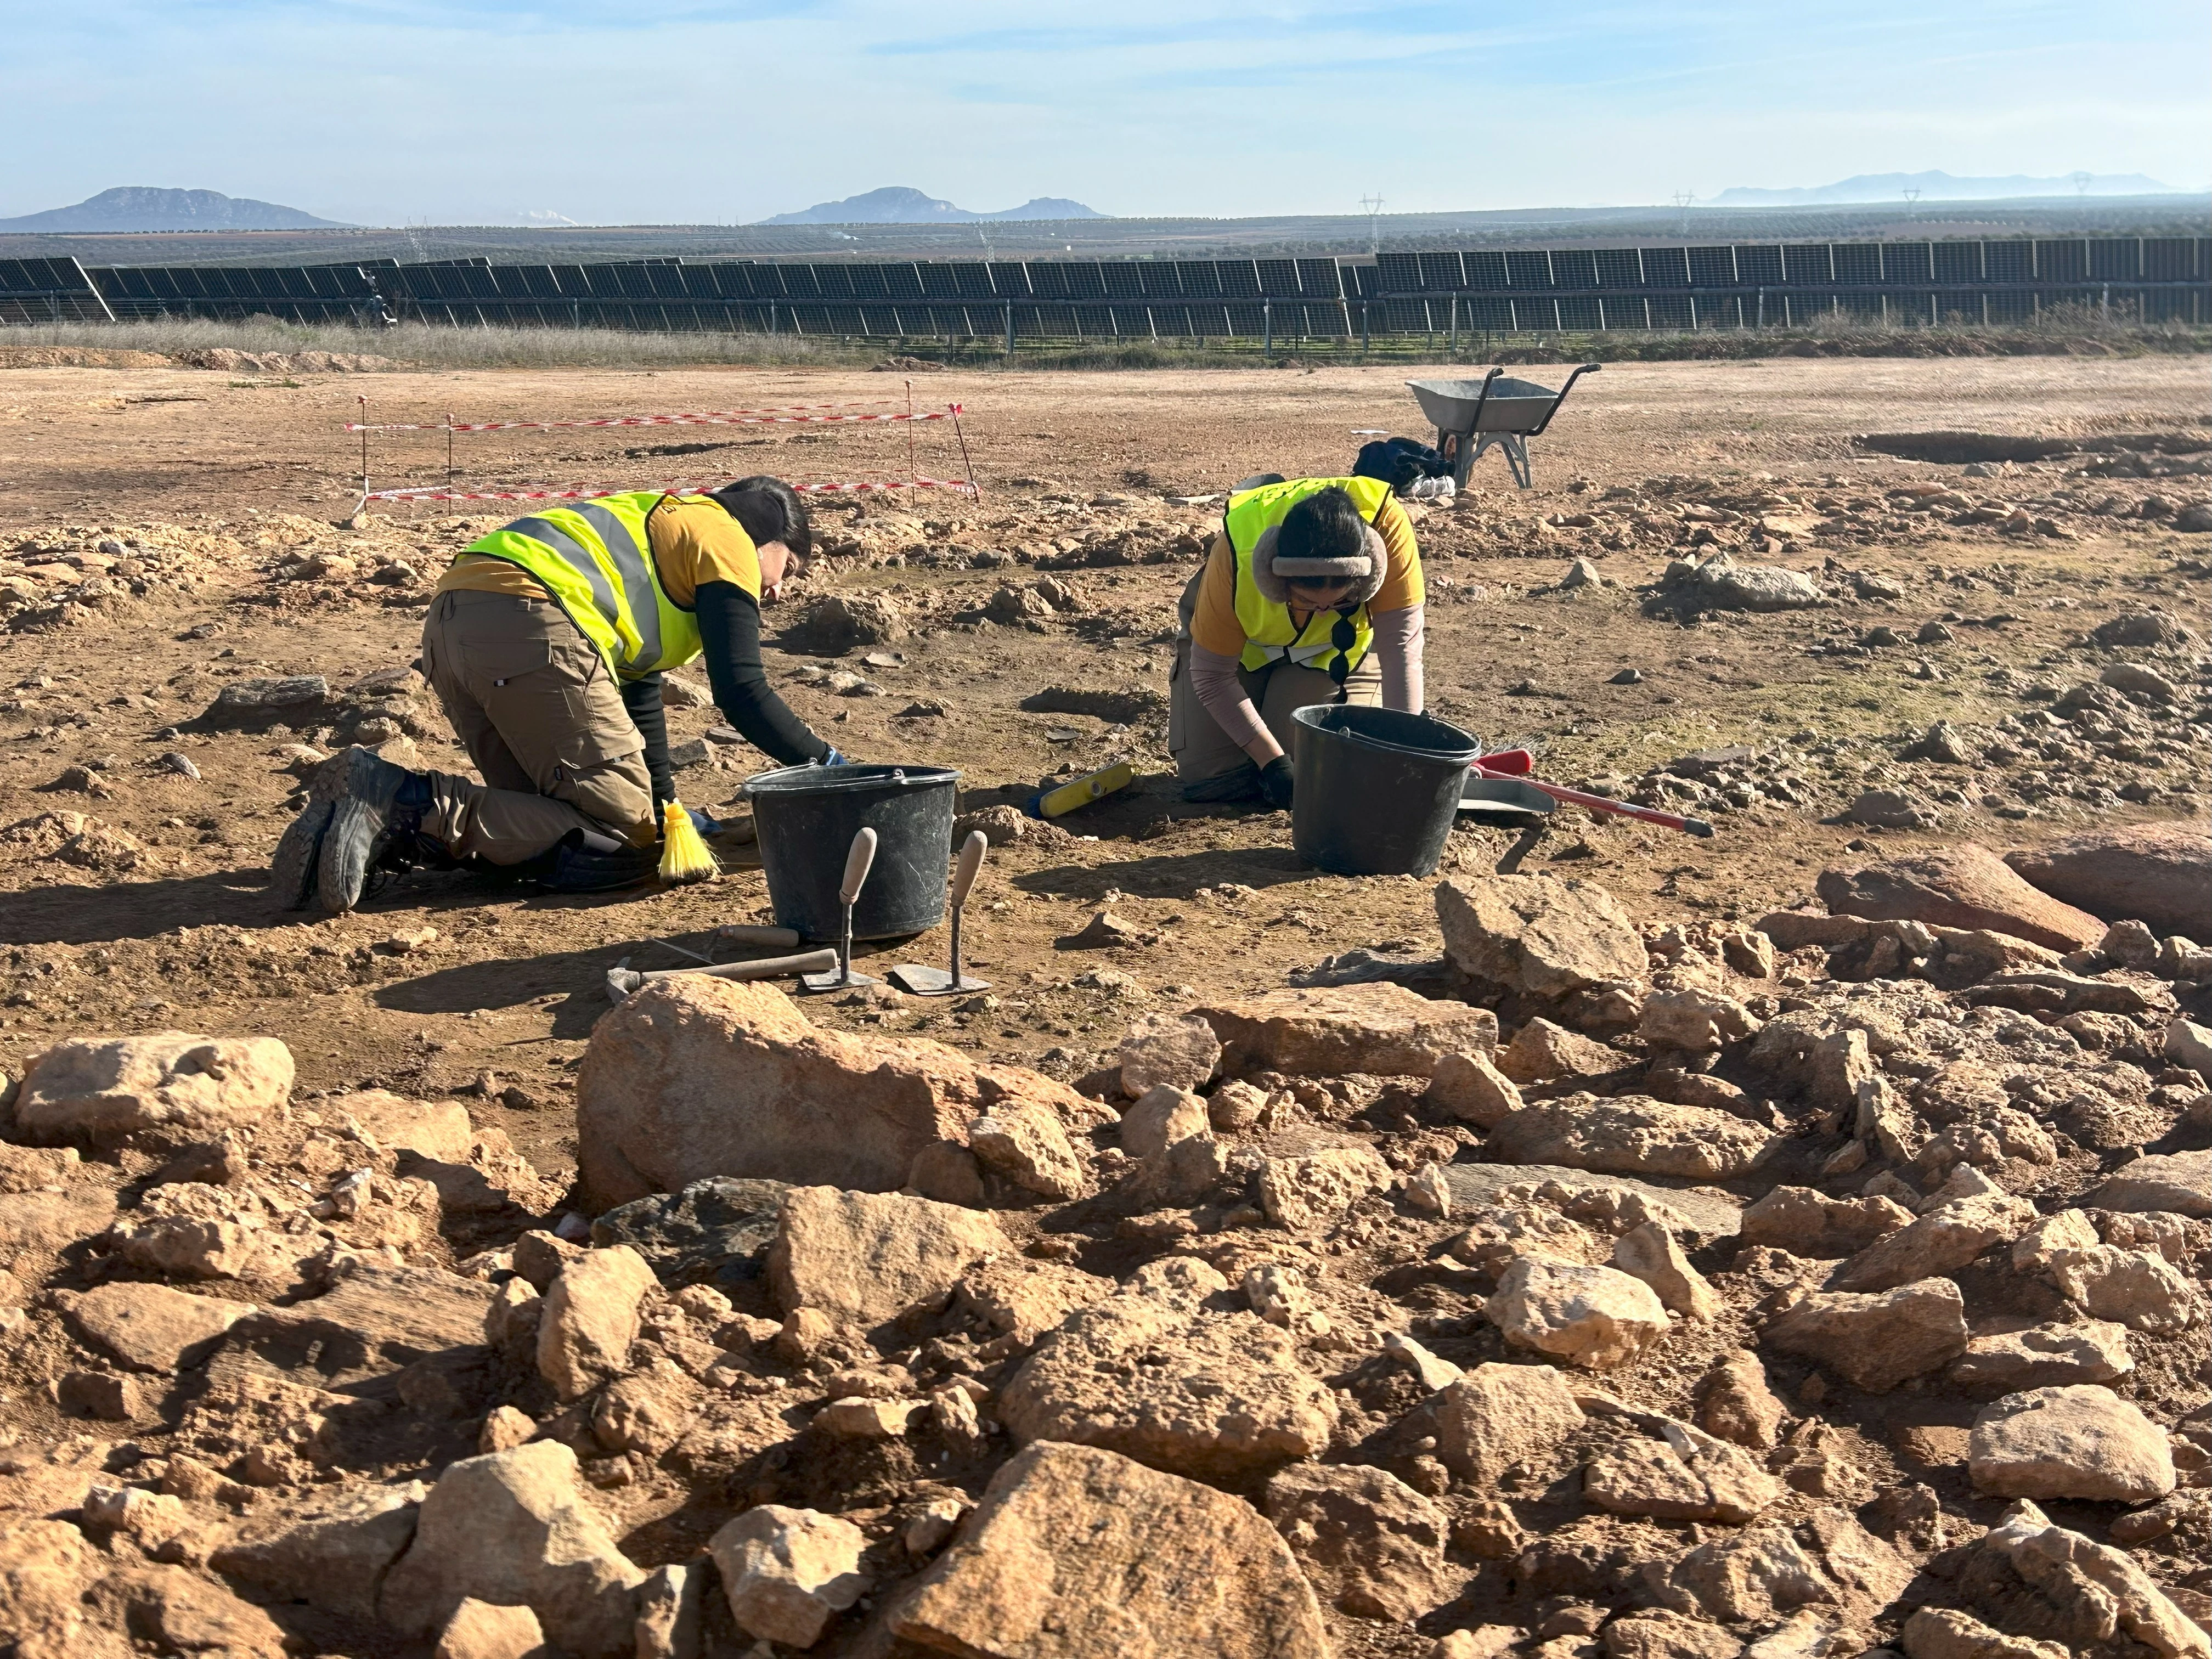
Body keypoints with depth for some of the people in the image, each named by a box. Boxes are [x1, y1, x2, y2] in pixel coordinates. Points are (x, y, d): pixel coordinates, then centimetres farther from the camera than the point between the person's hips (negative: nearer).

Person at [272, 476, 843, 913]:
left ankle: (383, 818, -2)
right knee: (623, 840, -7)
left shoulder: (664, 525, 38)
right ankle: (407, 803, -18)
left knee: (547, 814, 16)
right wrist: (827, 764, 13)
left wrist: (666, 805, 40)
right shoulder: (726, 539, 12)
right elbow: (742, 692, 2)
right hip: (532, 626, -9)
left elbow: (640, 696, 39)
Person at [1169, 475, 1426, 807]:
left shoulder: (1386, 523, -39)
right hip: (1247, 642, 0)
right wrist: (1272, 762, -27)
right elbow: (1211, 676, -25)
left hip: (1338, 646, 0)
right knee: (1204, 778, -11)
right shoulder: (1236, 554, -37)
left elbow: (1402, 647, -35)